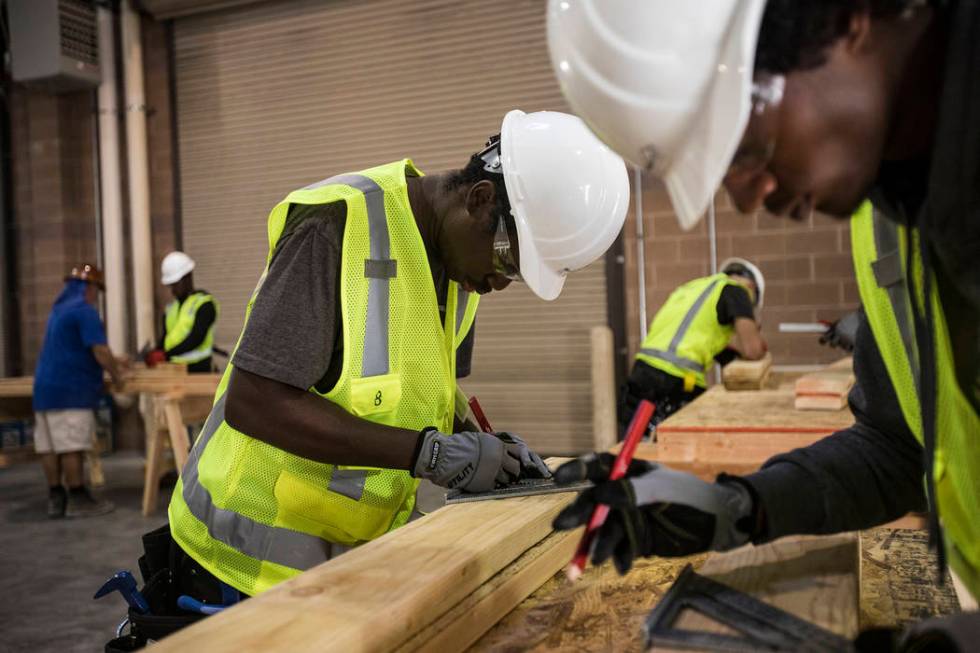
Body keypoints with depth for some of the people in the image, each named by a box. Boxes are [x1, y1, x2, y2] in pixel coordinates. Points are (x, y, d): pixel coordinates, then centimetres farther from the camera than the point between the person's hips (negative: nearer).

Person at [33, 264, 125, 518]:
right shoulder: (84, 310, -10)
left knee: (49, 446, 7)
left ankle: (56, 497, 11)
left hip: (46, 387, 10)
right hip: (69, 389, -9)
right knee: (71, 446, -7)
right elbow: (99, 350, -17)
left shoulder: (59, 309, 21)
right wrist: (115, 374, -1)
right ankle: (77, 499, -3)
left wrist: (113, 362, 32)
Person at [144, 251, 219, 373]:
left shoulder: (204, 303, -5)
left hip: (198, 368, -6)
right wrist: (155, 354, -4)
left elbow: (196, 338, -15)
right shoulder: (171, 307, 17)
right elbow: (165, 337, 18)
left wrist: (166, 354, -21)